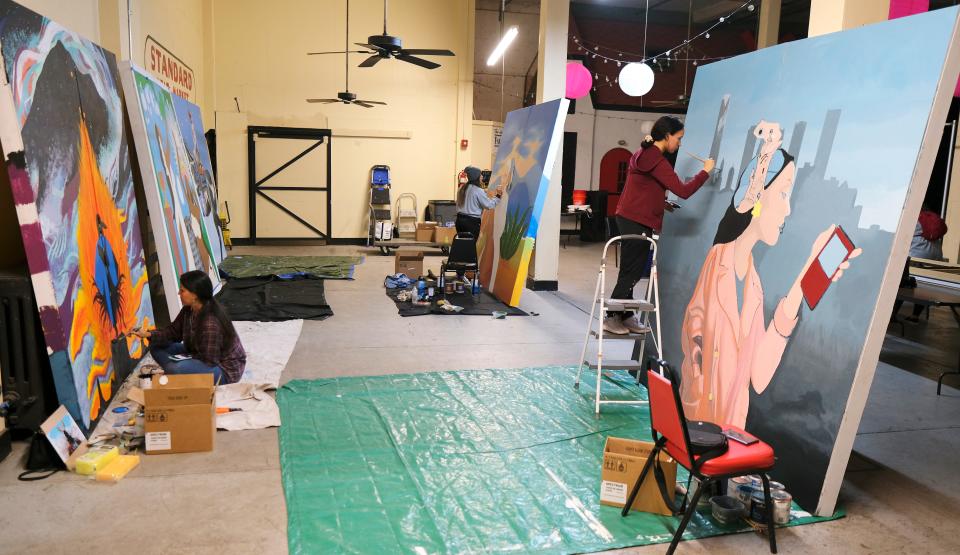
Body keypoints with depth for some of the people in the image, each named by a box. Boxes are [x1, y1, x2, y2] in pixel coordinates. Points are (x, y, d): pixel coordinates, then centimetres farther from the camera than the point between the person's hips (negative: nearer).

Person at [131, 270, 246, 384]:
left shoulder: (210, 323, -33)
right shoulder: (189, 310, -6)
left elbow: (209, 361, -27)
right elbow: (173, 331, 7)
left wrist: (182, 357, -14)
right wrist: (148, 334, -8)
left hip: (225, 369, -9)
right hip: (203, 356, 9)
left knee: (175, 369, -32)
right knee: (157, 346, 7)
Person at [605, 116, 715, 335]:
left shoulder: (643, 154, 14)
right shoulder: (656, 160, -16)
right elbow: (683, 191, -19)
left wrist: (661, 203, 13)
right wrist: (705, 171, -7)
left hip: (629, 218, 10)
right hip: (637, 222, -10)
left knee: (631, 272, 13)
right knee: (631, 272, -3)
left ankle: (625, 317, 19)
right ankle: (612, 318, 4)